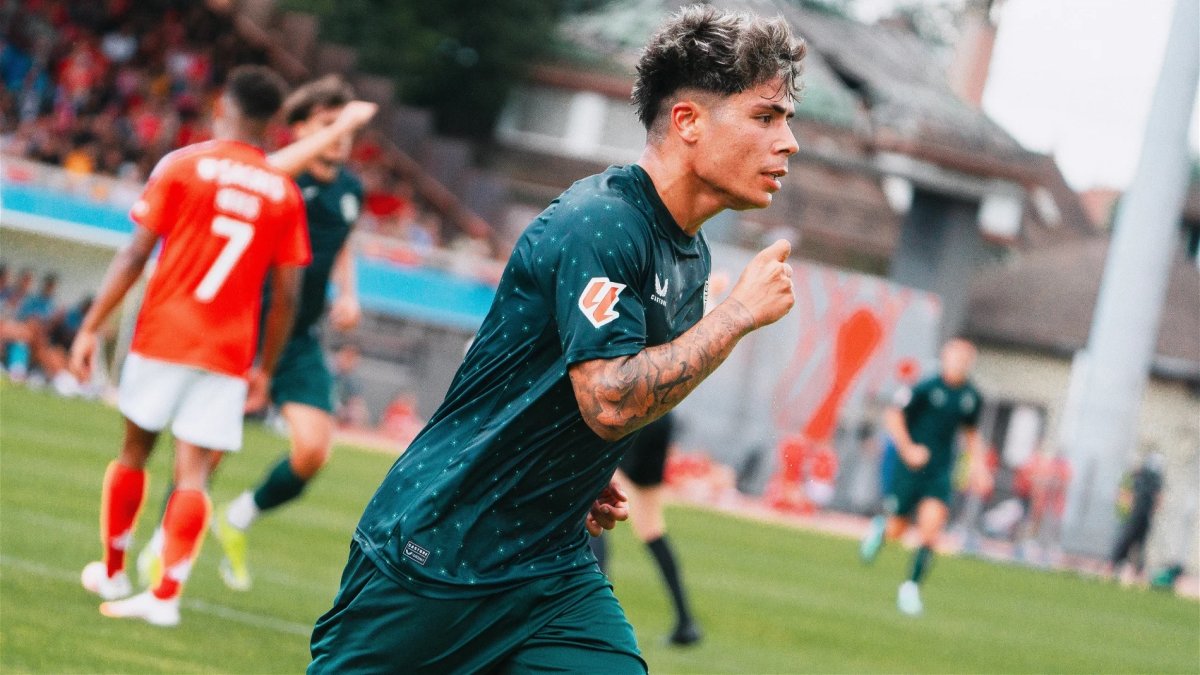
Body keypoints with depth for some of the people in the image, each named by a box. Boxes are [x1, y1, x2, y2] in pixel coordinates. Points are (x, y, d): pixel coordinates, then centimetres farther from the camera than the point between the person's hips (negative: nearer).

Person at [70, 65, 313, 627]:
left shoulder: (183, 165, -2)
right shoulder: (284, 193, 4)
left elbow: (135, 254, -6)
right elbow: (286, 294, 4)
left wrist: (91, 327, -3)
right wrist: (265, 368, 14)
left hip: (162, 337, -1)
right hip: (229, 352, 1)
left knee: (134, 450, 15)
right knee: (193, 472, -1)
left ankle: (112, 571, 25)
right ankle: (166, 595, -10)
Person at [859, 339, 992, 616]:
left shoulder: (972, 398, 5)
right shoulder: (927, 388, -12)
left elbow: (971, 433, 22)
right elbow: (893, 415, -9)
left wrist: (978, 465, 11)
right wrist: (907, 448, -18)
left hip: (939, 474, 3)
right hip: (911, 466, -3)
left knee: (931, 525, -15)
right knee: (895, 530, 3)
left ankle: (911, 588, -4)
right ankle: (879, 527, 41)